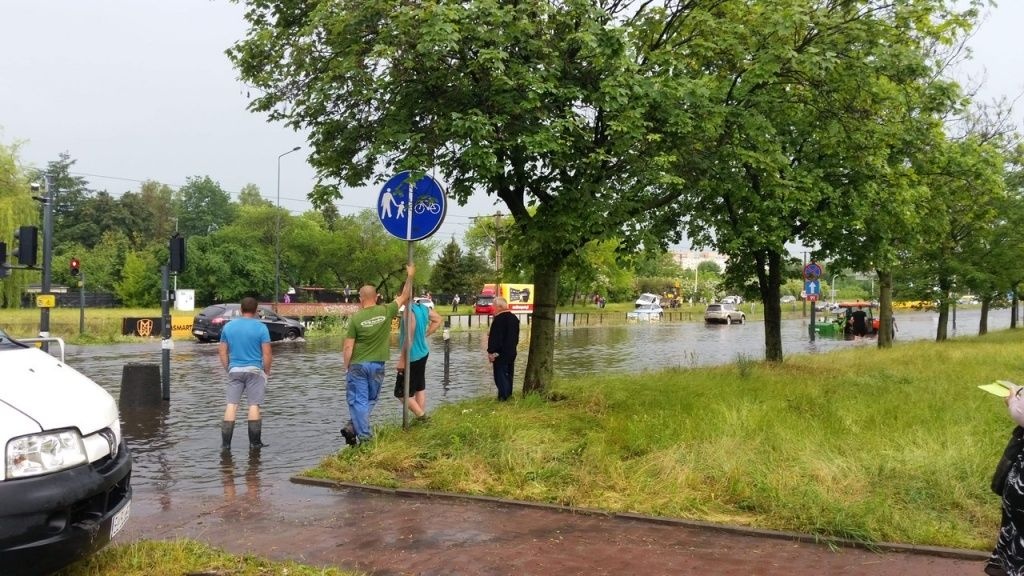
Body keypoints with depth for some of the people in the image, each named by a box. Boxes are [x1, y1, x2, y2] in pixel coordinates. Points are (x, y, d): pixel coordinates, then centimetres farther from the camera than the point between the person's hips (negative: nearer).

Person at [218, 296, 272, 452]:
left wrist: (228, 369, 16)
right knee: (254, 405, 2)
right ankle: (254, 442, 8)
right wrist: (267, 371, 5)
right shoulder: (261, 328, -6)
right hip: (254, 370, -3)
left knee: (231, 405, 4)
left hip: (235, 370, 3)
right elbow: (267, 354, -8)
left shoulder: (228, 326, 4)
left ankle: (225, 443, 3)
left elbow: (223, 352, 7)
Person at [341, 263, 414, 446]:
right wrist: (410, 276, 16)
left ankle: (364, 436, 4)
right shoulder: (386, 311, -7)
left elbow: (348, 346, -9)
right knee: (370, 400, 17)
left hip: (358, 365, -2)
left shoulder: (356, 318, -10)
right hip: (377, 365, 2)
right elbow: (404, 297, 8)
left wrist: (346, 367, 2)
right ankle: (353, 427, 8)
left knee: (359, 400, 5)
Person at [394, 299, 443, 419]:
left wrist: (402, 360, -20)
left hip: (412, 358, -9)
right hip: (423, 354, 9)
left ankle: (421, 416, 0)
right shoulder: (423, 308, 0)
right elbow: (438, 320, 16)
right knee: (420, 387, 18)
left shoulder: (409, 312, -26)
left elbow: (409, 339, -27)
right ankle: (423, 417, 23)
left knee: (401, 393, 1)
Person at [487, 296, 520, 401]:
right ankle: (508, 394, 23)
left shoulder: (499, 319, -18)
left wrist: (491, 352, -15)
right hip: (512, 352, 9)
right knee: (509, 375, 16)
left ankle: (503, 396, -3)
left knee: (501, 375, -2)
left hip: (500, 353, -8)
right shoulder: (514, 318, 9)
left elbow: (494, 338, -20)